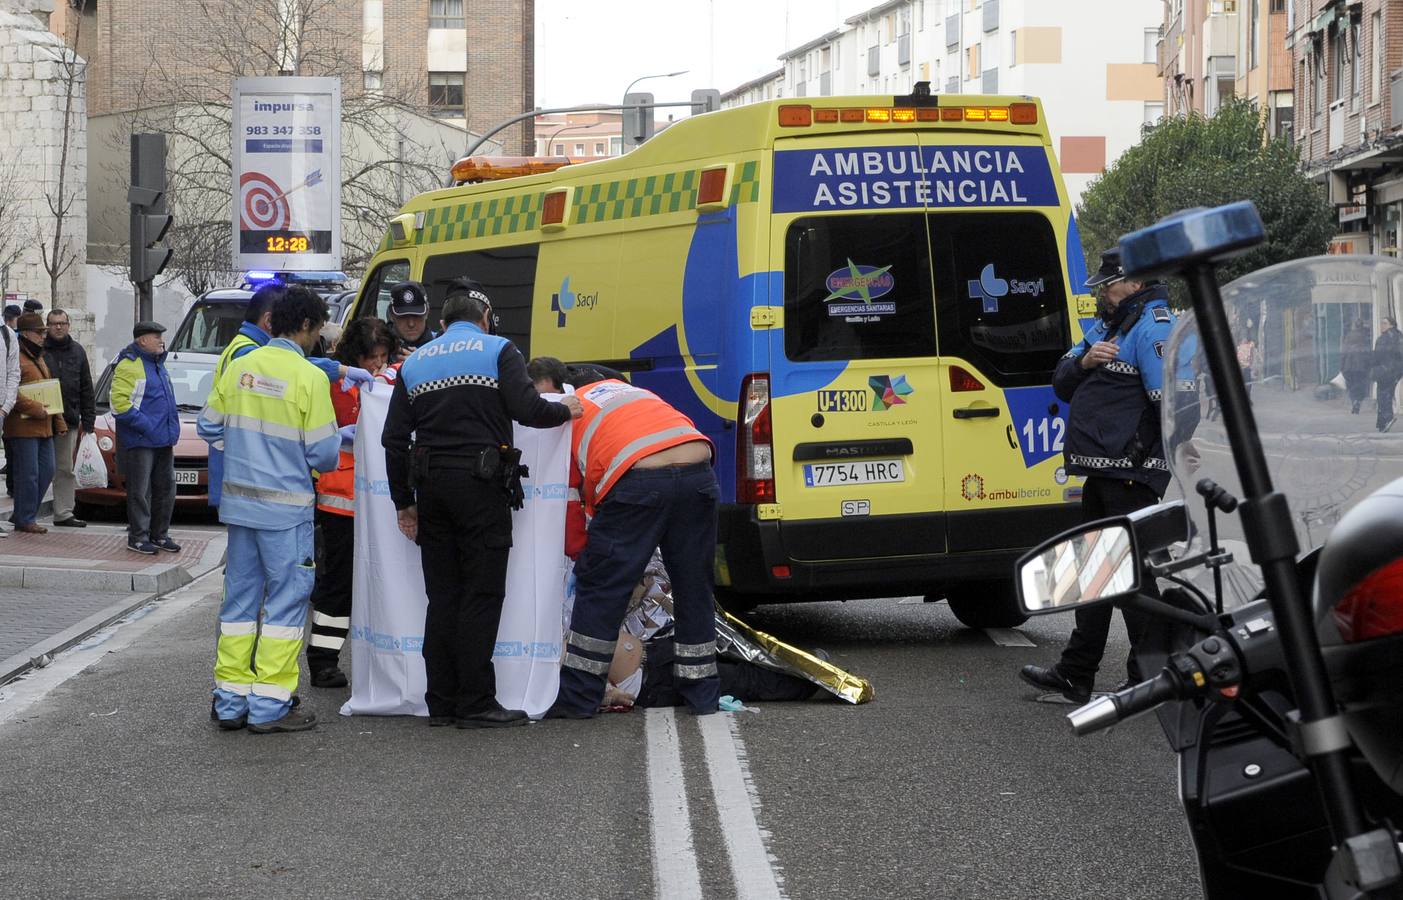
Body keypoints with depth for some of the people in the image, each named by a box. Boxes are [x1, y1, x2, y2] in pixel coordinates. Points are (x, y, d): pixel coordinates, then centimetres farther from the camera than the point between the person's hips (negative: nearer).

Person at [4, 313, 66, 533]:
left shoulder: (39, 358, 21)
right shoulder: (17, 358, -11)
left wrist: (59, 421, 19)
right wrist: (35, 408, -22)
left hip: (44, 428, 9)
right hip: (23, 427, -9)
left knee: (46, 471, 9)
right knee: (28, 474, -5)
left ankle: (22, 514, 19)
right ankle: (24, 519, 3)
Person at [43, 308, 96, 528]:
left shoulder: (77, 351, 11)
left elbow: (86, 388, 13)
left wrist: (88, 420, 7)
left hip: (69, 420, 4)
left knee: (65, 469, 8)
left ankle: (63, 513, 12)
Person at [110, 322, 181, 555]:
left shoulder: (158, 364, 18)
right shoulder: (129, 365, -12)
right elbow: (119, 402, -20)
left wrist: (171, 429, 18)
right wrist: (143, 424, -21)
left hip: (164, 440, 9)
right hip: (140, 441, -9)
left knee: (165, 488, 11)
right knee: (140, 491, -4)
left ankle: (159, 534, 21)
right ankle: (138, 537, 1)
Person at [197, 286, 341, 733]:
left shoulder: (238, 368, 4)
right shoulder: (309, 377, -13)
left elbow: (209, 427, 11)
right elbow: (323, 453, -12)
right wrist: (340, 444, 10)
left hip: (239, 502, 6)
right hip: (286, 508, -6)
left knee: (240, 596, 13)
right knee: (286, 600, 2)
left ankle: (230, 700, 16)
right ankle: (269, 706, 1)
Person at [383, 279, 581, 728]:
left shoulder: (416, 362, 15)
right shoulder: (498, 351, -1)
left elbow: (394, 439, 12)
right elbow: (528, 409, -14)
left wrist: (404, 502, 18)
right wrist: (565, 410, 6)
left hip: (432, 488, 5)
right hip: (480, 486, -5)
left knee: (442, 597, 10)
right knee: (481, 595, -2)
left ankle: (441, 702, 11)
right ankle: (475, 704, -4)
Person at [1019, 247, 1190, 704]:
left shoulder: (1154, 327, -12)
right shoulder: (1105, 327, 19)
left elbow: (1175, 401, -23)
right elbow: (1062, 385, 13)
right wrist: (1084, 362, -6)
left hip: (1131, 474, -10)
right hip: (1103, 473, 10)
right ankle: (1075, 674, 25)